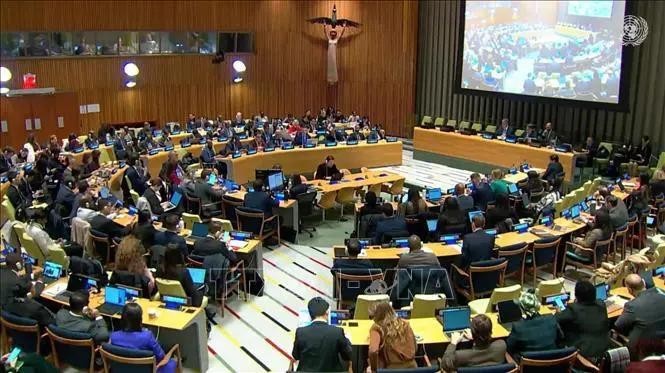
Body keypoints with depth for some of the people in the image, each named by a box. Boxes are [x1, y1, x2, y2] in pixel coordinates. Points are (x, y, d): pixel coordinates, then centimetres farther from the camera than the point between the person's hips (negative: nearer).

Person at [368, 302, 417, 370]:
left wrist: (373, 369, -7)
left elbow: (373, 351, -21)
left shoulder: (377, 328, -6)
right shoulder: (404, 324, 9)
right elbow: (414, 348, 17)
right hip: (411, 366, 5)